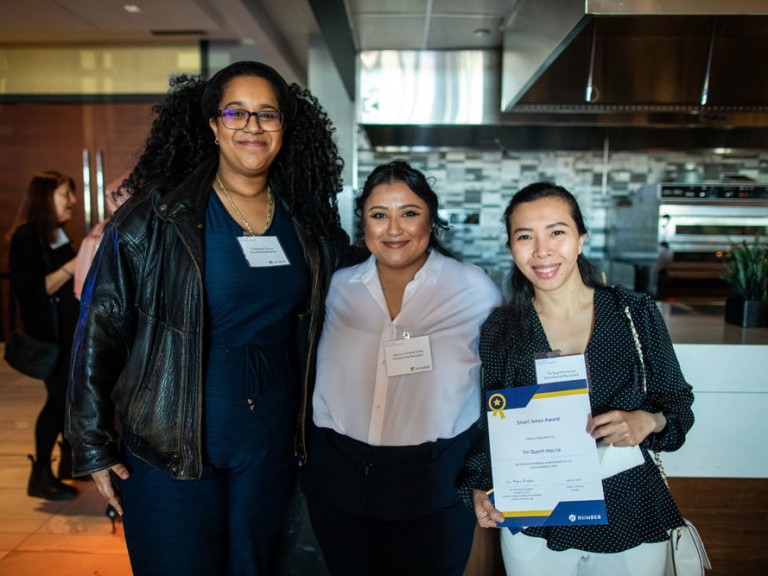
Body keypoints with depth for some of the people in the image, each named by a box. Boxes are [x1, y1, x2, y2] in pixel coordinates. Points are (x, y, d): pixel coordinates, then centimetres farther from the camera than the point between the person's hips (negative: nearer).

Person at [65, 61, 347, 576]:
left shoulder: (309, 223, 2)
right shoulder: (155, 215, -10)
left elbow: (319, 327, 13)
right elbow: (100, 328, -8)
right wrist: (94, 447, -7)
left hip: (271, 442, 4)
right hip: (170, 447, -3)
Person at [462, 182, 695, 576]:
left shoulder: (637, 313, -8)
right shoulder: (500, 331, -6)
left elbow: (677, 400, -1)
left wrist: (647, 422, -21)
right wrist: (481, 489, -14)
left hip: (630, 519, 0)